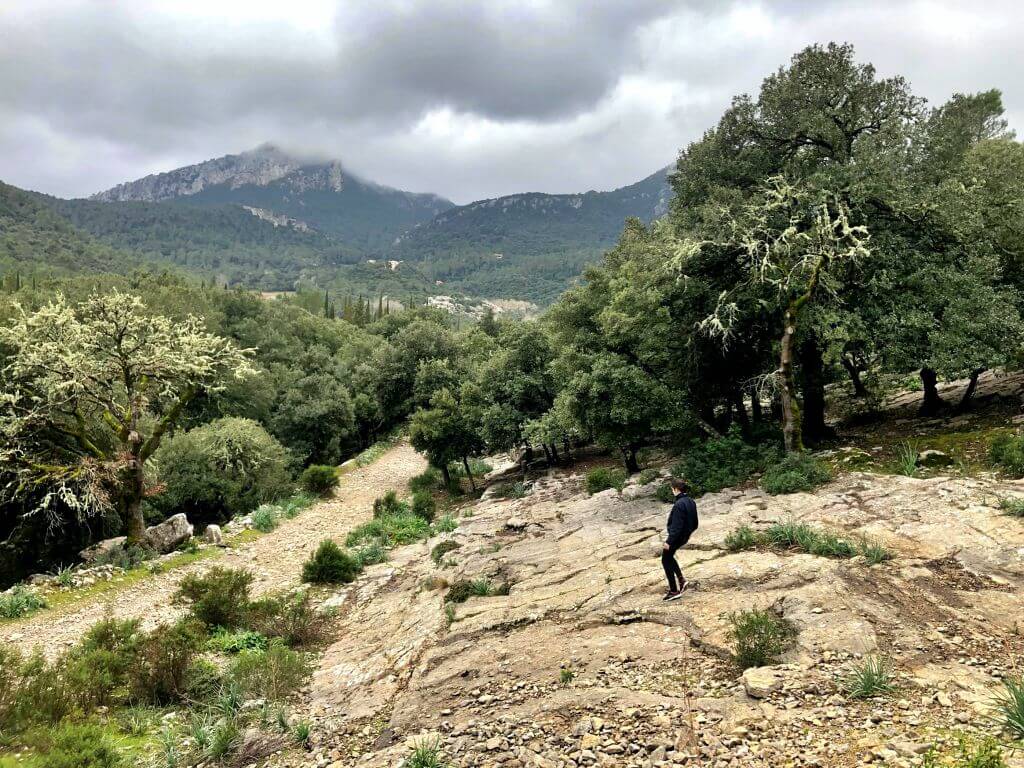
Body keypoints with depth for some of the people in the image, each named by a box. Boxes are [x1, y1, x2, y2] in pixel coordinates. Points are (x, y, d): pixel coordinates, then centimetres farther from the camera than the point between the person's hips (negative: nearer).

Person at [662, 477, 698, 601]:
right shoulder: (691, 502, 2)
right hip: (684, 537, 9)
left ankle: (674, 591, 11)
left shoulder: (679, 504, -26)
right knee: (668, 557, 28)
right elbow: (695, 523, 11)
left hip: (676, 537, -9)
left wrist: (669, 542, -22)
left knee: (666, 561, 7)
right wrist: (689, 532, 27)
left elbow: (676, 526, -27)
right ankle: (681, 579, 21)